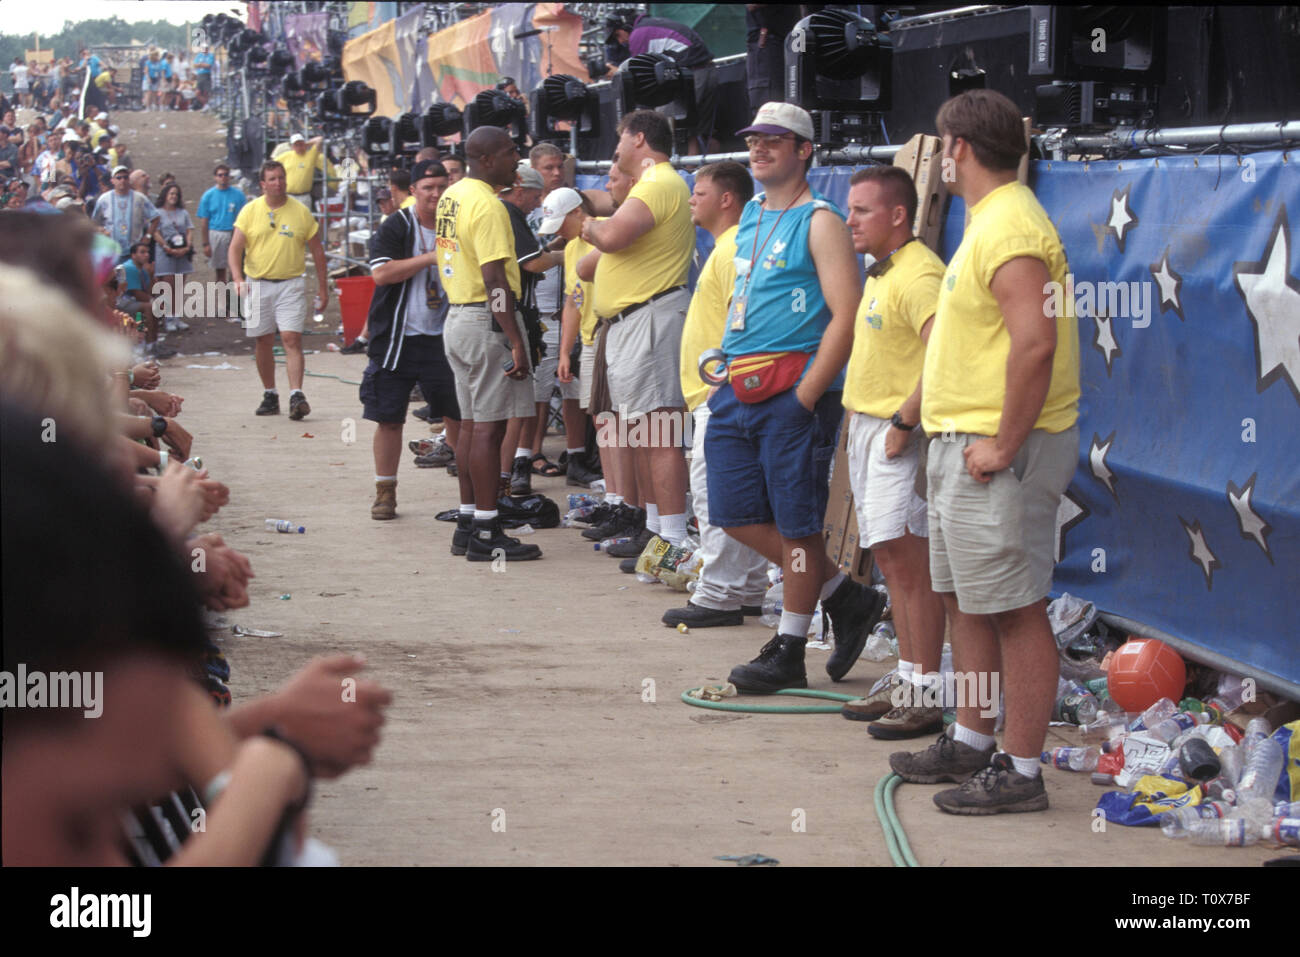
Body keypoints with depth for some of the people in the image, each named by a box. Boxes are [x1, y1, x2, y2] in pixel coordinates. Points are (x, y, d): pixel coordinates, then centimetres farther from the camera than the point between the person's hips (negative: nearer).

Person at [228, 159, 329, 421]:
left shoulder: (300, 212, 3)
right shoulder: (250, 211, 3)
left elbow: (317, 250, 10)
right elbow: (235, 248, -2)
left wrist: (322, 287, 9)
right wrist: (238, 278, -18)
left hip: (290, 284, -2)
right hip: (258, 284, 2)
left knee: (292, 338, -14)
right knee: (264, 341, 7)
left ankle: (296, 395, -18)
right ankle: (270, 395, 18)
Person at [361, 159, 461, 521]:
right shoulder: (396, 227, -5)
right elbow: (381, 273, -18)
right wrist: (430, 257, -20)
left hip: (441, 338, 3)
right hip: (396, 338, -3)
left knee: (458, 415, 4)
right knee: (388, 418, 1)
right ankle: (385, 492, 12)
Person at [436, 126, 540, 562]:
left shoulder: (452, 195, 13)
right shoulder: (487, 205, -17)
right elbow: (494, 278, -22)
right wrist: (515, 341, -23)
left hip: (458, 315, 10)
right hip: (487, 320, -10)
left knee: (471, 424, 14)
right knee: (489, 426, -7)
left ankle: (468, 523, 19)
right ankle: (485, 533, -7)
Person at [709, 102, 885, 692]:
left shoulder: (820, 222, -8)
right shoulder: (751, 216, 16)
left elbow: (845, 316, -15)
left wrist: (805, 397, -18)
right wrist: (727, 366, 16)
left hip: (793, 389, -8)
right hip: (738, 388, 9)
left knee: (795, 525, 0)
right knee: (737, 515, 8)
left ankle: (788, 652, 10)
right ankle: (845, 596, 21)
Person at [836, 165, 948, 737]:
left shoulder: (918, 276, -16)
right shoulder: (880, 274, 17)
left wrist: (904, 420, -24)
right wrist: (861, 420, 18)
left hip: (898, 434, -10)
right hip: (866, 427, 10)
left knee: (907, 559, -11)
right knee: (889, 557, 12)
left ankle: (927, 696, -8)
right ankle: (907, 682, 18)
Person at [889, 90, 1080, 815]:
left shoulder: (1010, 227, -18)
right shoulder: (992, 221, 17)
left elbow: (1035, 342, -28)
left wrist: (1004, 445, -25)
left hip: (998, 454, -11)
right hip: (963, 443, 11)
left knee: (1015, 610, -6)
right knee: (966, 598, 19)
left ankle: (1021, 773, -2)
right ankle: (972, 742, 30)